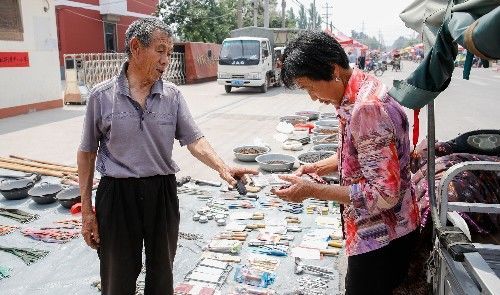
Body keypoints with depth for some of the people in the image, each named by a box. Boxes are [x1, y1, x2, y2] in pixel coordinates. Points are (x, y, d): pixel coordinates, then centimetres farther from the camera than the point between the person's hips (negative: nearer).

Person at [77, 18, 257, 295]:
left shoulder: (173, 95, 0)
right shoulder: (101, 95, -5)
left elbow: (194, 140, -6)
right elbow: (87, 153, 1)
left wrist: (222, 167, -26)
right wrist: (86, 210, 0)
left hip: (162, 192, 2)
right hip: (117, 195, -2)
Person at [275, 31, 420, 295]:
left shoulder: (366, 108, -29)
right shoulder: (356, 92, 1)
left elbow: (385, 194, -28)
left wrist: (312, 190, -24)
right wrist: (317, 167, 1)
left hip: (379, 238, -9)